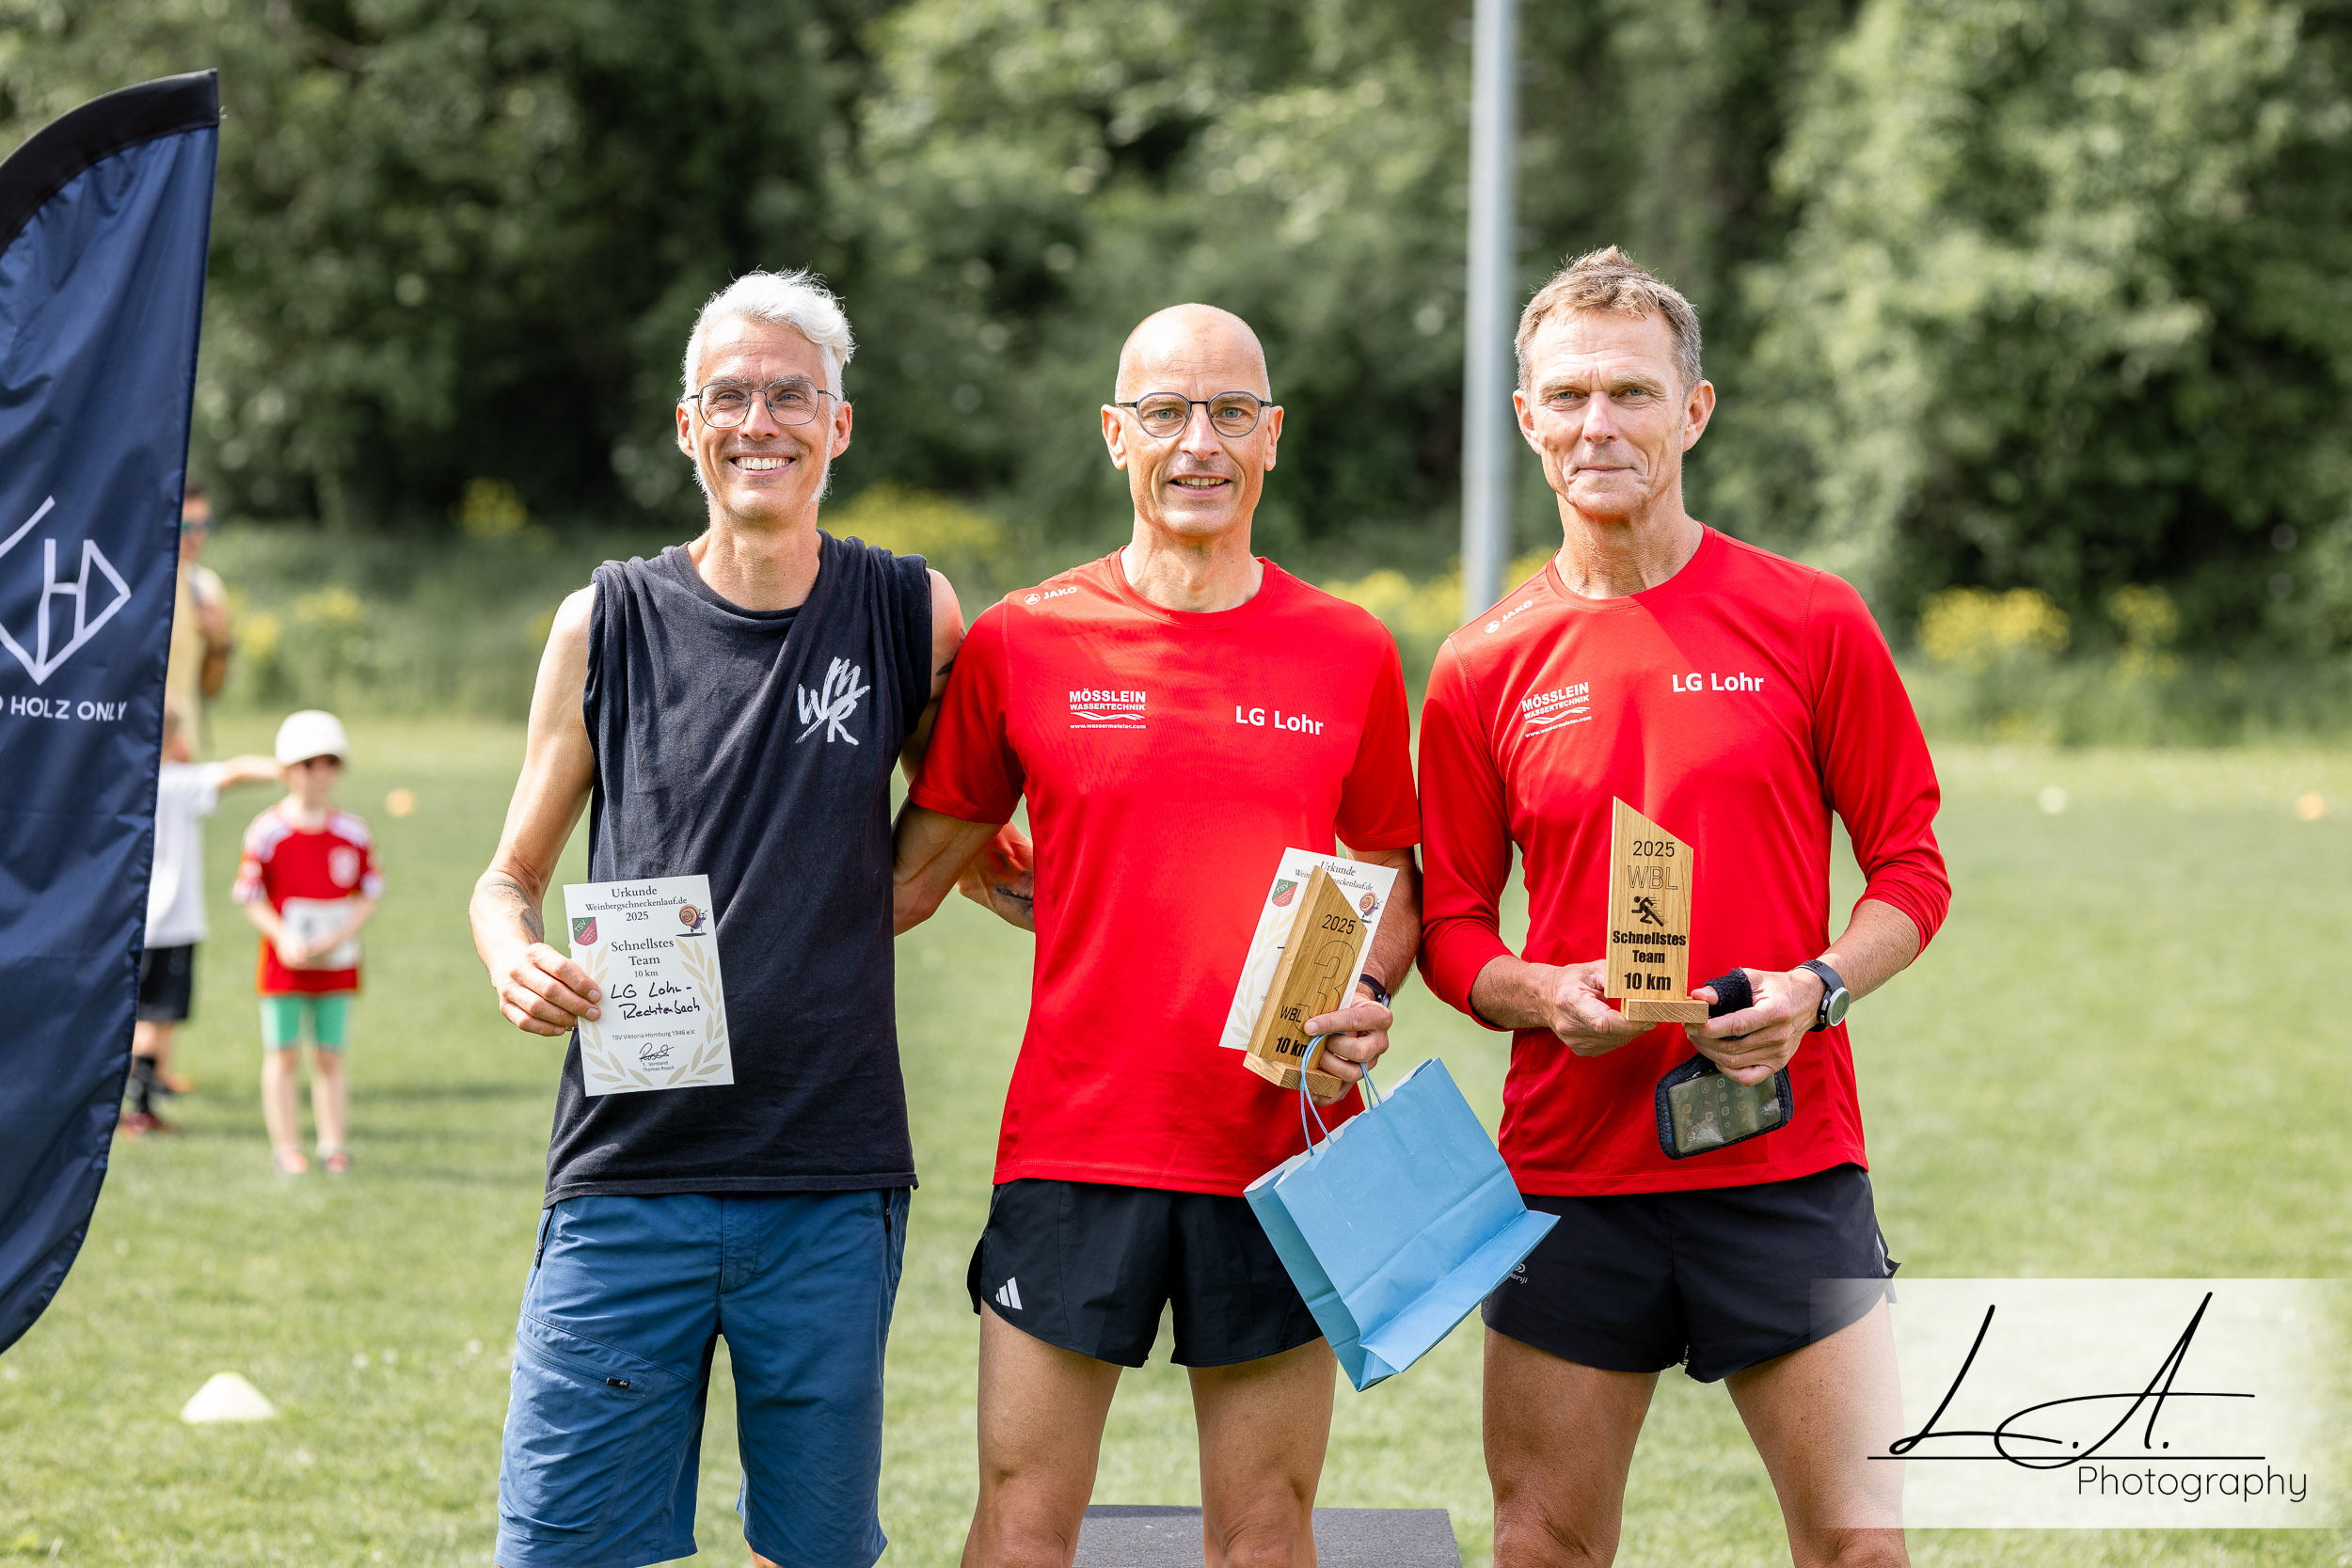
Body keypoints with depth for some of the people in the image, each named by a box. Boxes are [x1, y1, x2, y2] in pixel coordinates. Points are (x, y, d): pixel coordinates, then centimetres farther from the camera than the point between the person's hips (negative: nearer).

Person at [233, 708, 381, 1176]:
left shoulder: (352, 832, 0)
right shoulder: (267, 831, -8)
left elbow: (369, 895, 4)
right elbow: (251, 897, -4)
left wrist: (339, 936, -11)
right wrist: (283, 939, -17)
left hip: (336, 962, 2)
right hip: (284, 962, -2)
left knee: (329, 1056, 7)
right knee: (283, 1054, 3)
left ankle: (333, 1143, 12)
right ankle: (286, 1145, 8)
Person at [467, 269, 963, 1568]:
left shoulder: (910, 616, 5)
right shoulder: (610, 623, 5)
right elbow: (510, 877, 11)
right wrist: (519, 964, -9)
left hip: (834, 1181, 1)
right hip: (627, 1175, 0)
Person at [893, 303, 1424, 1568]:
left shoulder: (1350, 656, 5)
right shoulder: (1021, 643, 1)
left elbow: (1389, 879, 13)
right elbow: (919, 869, 11)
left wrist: (1366, 999, -2)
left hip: (1283, 1156, 1)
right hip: (1074, 1144, -1)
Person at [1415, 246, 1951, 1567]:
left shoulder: (1812, 625, 1)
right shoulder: (1486, 667, 5)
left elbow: (1912, 871, 6)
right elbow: (1451, 925, 11)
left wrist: (1816, 989, -13)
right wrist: (1551, 997, -9)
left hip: (1785, 1159, -2)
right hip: (1567, 1162, 2)